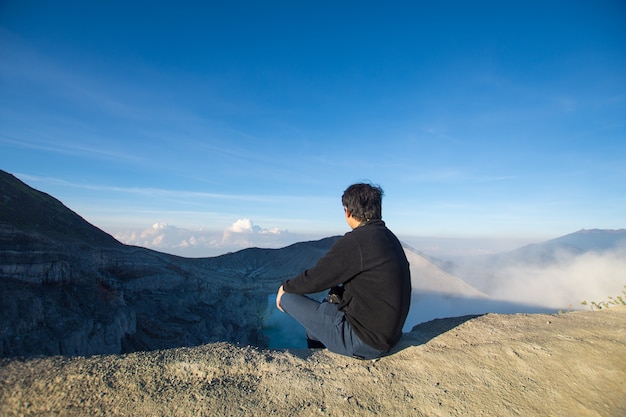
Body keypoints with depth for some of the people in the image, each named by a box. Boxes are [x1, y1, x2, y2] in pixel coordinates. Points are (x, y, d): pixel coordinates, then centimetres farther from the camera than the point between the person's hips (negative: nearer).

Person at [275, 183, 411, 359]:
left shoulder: (354, 241, -24)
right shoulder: (390, 238, 4)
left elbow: (314, 279, -16)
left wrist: (285, 287, 3)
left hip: (364, 342, -9)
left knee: (288, 297, 0)